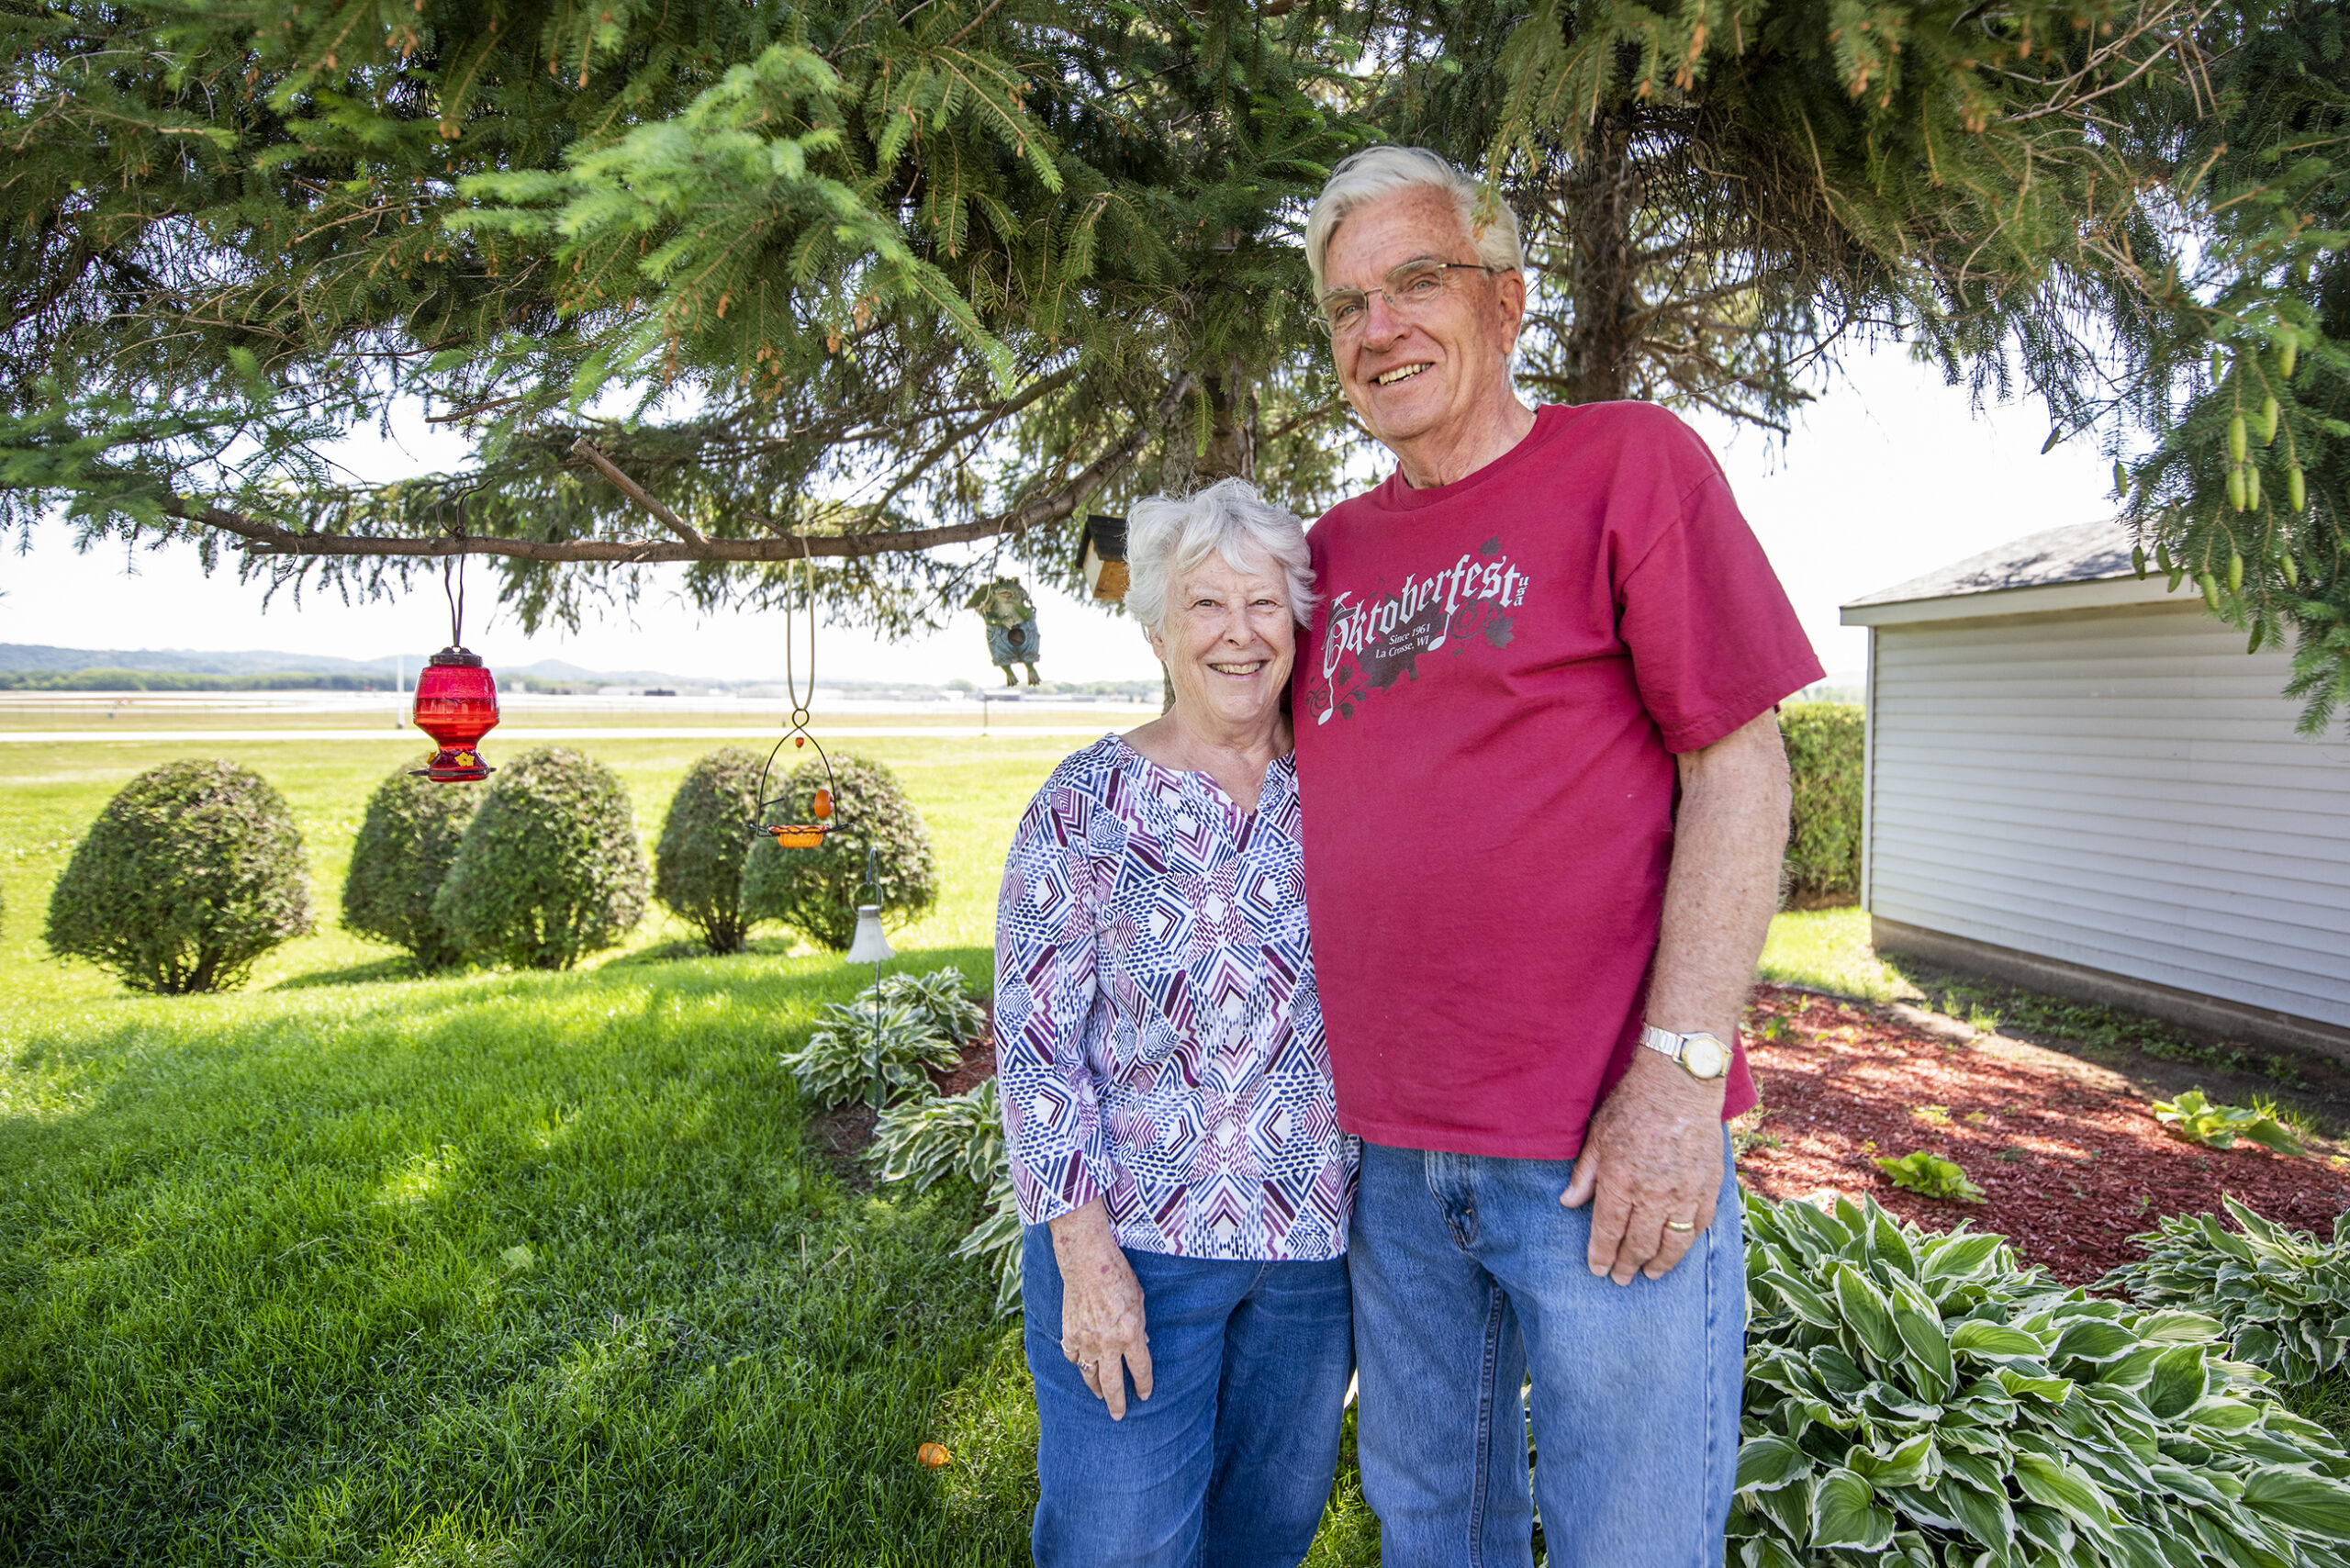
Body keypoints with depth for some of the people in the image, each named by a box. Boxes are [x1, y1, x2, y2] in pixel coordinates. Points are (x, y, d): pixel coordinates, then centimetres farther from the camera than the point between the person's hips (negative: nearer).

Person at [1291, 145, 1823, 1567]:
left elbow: (1739, 767, -9)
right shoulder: (1336, 548, 11)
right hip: (1390, 1151, 5)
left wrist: (1682, 1068, -16)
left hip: (1607, 1144, -5)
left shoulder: (1629, 461, -3)